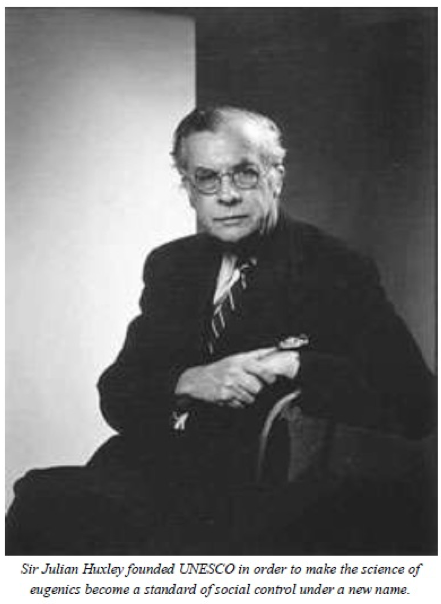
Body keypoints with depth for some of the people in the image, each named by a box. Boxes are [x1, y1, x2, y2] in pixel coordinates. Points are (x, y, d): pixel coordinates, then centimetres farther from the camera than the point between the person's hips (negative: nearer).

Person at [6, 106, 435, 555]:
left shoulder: (336, 270, -1)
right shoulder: (170, 265, 15)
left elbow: (416, 404, -9)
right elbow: (115, 395, 8)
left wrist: (294, 366, -19)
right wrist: (190, 382, -12)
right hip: (153, 475, 5)